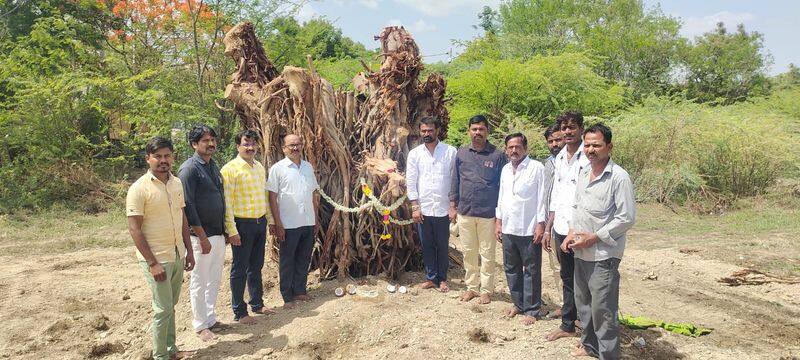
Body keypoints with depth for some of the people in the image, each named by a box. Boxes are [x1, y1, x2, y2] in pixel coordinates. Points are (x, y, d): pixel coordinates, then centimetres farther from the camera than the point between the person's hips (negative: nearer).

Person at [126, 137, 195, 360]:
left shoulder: (176, 183, 6)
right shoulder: (139, 188, -14)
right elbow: (134, 229, -15)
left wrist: (189, 251, 11)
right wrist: (152, 263, -18)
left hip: (178, 256, 6)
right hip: (156, 258, -6)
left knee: (170, 306, 17)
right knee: (163, 309, 0)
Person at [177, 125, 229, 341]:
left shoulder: (213, 167, 11)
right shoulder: (189, 169, -13)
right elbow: (188, 206, -17)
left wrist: (225, 230, 15)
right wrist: (202, 237, -17)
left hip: (218, 234, 8)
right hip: (201, 235, -8)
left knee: (214, 279, 16)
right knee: (199, 282, 4)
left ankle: (210, 318, 29)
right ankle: (200, 325, 16)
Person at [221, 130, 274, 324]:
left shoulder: (259, 167, 10)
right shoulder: (230, 169, -12)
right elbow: (226, 202, -15)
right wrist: (232, 230, -18)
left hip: (260, 222, 7)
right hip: (242, 225, -7)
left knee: (256, 266, 18)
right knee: (240, 270, 4)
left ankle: (257, 304, 31)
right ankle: (239, 312, 14)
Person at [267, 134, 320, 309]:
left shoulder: (308, 167, 9)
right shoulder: (277, 168, -7)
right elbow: (272, 198, -8)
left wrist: (316, 220, 13)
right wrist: (278, 224, -12)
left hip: (308, 223, 5)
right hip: (289, 224, -5)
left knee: (304, 259, 14)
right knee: (287, 261, 6)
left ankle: (300, 291, 28)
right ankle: (287, 296, 17)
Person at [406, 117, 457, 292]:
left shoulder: (450, 151, -1)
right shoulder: (414, 153, 4)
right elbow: (411, 181, 3)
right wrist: (415, 207, -3)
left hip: (443, 209, -1)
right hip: (423, 209, 2)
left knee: (442, 246, 8)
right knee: (427, 246, 10)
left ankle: (442, 279, 22)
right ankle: (431, 278, 23)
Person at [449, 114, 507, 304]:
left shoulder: (497, 155, -4)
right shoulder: (461, 153, 5)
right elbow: (455, 180, 10)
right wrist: (453, 206, 7)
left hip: (488, 213, -3)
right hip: (465, 212, 3)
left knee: (487, 253, 7)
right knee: (469, 252, 13)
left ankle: (486, 290, 19)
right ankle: (472, 287, 26)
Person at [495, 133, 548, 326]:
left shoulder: (537, 168, -8)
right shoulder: (505, 169, 12)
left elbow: (542, 198, -10)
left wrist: (540, 224, -13)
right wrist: (498, 222, 14)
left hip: (529, 230, -6)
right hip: (508, 228, 6)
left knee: (531, 270, 3)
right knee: (511, 268, 14)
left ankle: (532, 309, 14)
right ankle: (518, 303, 29)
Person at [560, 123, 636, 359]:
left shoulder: (619, 177, -14)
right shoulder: (583, 173, 8)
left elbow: (627, 218, -15)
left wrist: (593, 238, -15)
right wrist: (572, 232, 4)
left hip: (603, 254, -7)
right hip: (580, 252, 8)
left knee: (602, 309, -3)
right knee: (582, 303, 19)